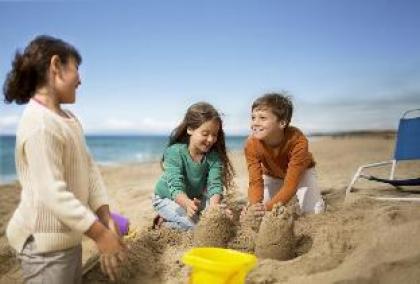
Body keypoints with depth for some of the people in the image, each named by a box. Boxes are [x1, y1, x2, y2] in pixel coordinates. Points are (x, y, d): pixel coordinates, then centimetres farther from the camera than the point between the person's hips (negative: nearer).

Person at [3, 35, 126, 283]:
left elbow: (89, 169, 4)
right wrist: (101, 234, -22)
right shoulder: (39, 123, -23)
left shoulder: (70, 120, 7)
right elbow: (53, 194, -27)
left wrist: (107, 219, -2)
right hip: (45, 243, -9)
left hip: (69, 236, 9)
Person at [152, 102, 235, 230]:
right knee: (192, 223, -27)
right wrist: (188, 204, -58)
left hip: (194, 197, 6)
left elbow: (215, 185, -26)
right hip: (167, 198, -5)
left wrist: (214, 204, -49)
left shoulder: (214, 156, -17)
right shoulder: (174, 152, -28)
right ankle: (163, 221, 2)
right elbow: (176, 187, -37)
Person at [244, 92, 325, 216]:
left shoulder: (298, 141, -41)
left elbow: (291, 184, -41)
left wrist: (269, 206, -54)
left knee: (314, 211, -18)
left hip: (300, 171, -2)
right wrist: (255, 205, -52)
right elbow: (255, 182, -31)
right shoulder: (251, 144, -32)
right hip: (271, 175, 3)